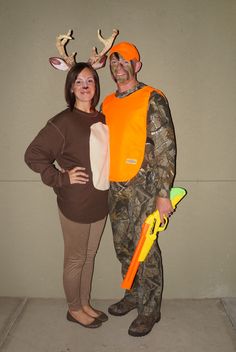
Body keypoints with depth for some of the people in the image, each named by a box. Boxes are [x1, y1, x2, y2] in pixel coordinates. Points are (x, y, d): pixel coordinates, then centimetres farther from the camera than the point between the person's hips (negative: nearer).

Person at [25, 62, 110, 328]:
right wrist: (61, 178, -17)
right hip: (75, 204, -6)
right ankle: (74, 309, 30)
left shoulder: (100, 119, 8)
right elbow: (33, 155, -13)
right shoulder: (63, 122, -13)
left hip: (100, 202, 7)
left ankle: (85, 304, 37)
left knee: (89, 256, 19)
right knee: (75, 259, 9)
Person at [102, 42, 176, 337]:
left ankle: (150, 309, 21)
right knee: (123, 246, 16)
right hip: (115, 187, 7)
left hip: (143, 187, -6)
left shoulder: (152, 99, -8)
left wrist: (164, 194, -18)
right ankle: (134, 295, 37)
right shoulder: (107, 103, 12)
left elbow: (166, 148, -13)